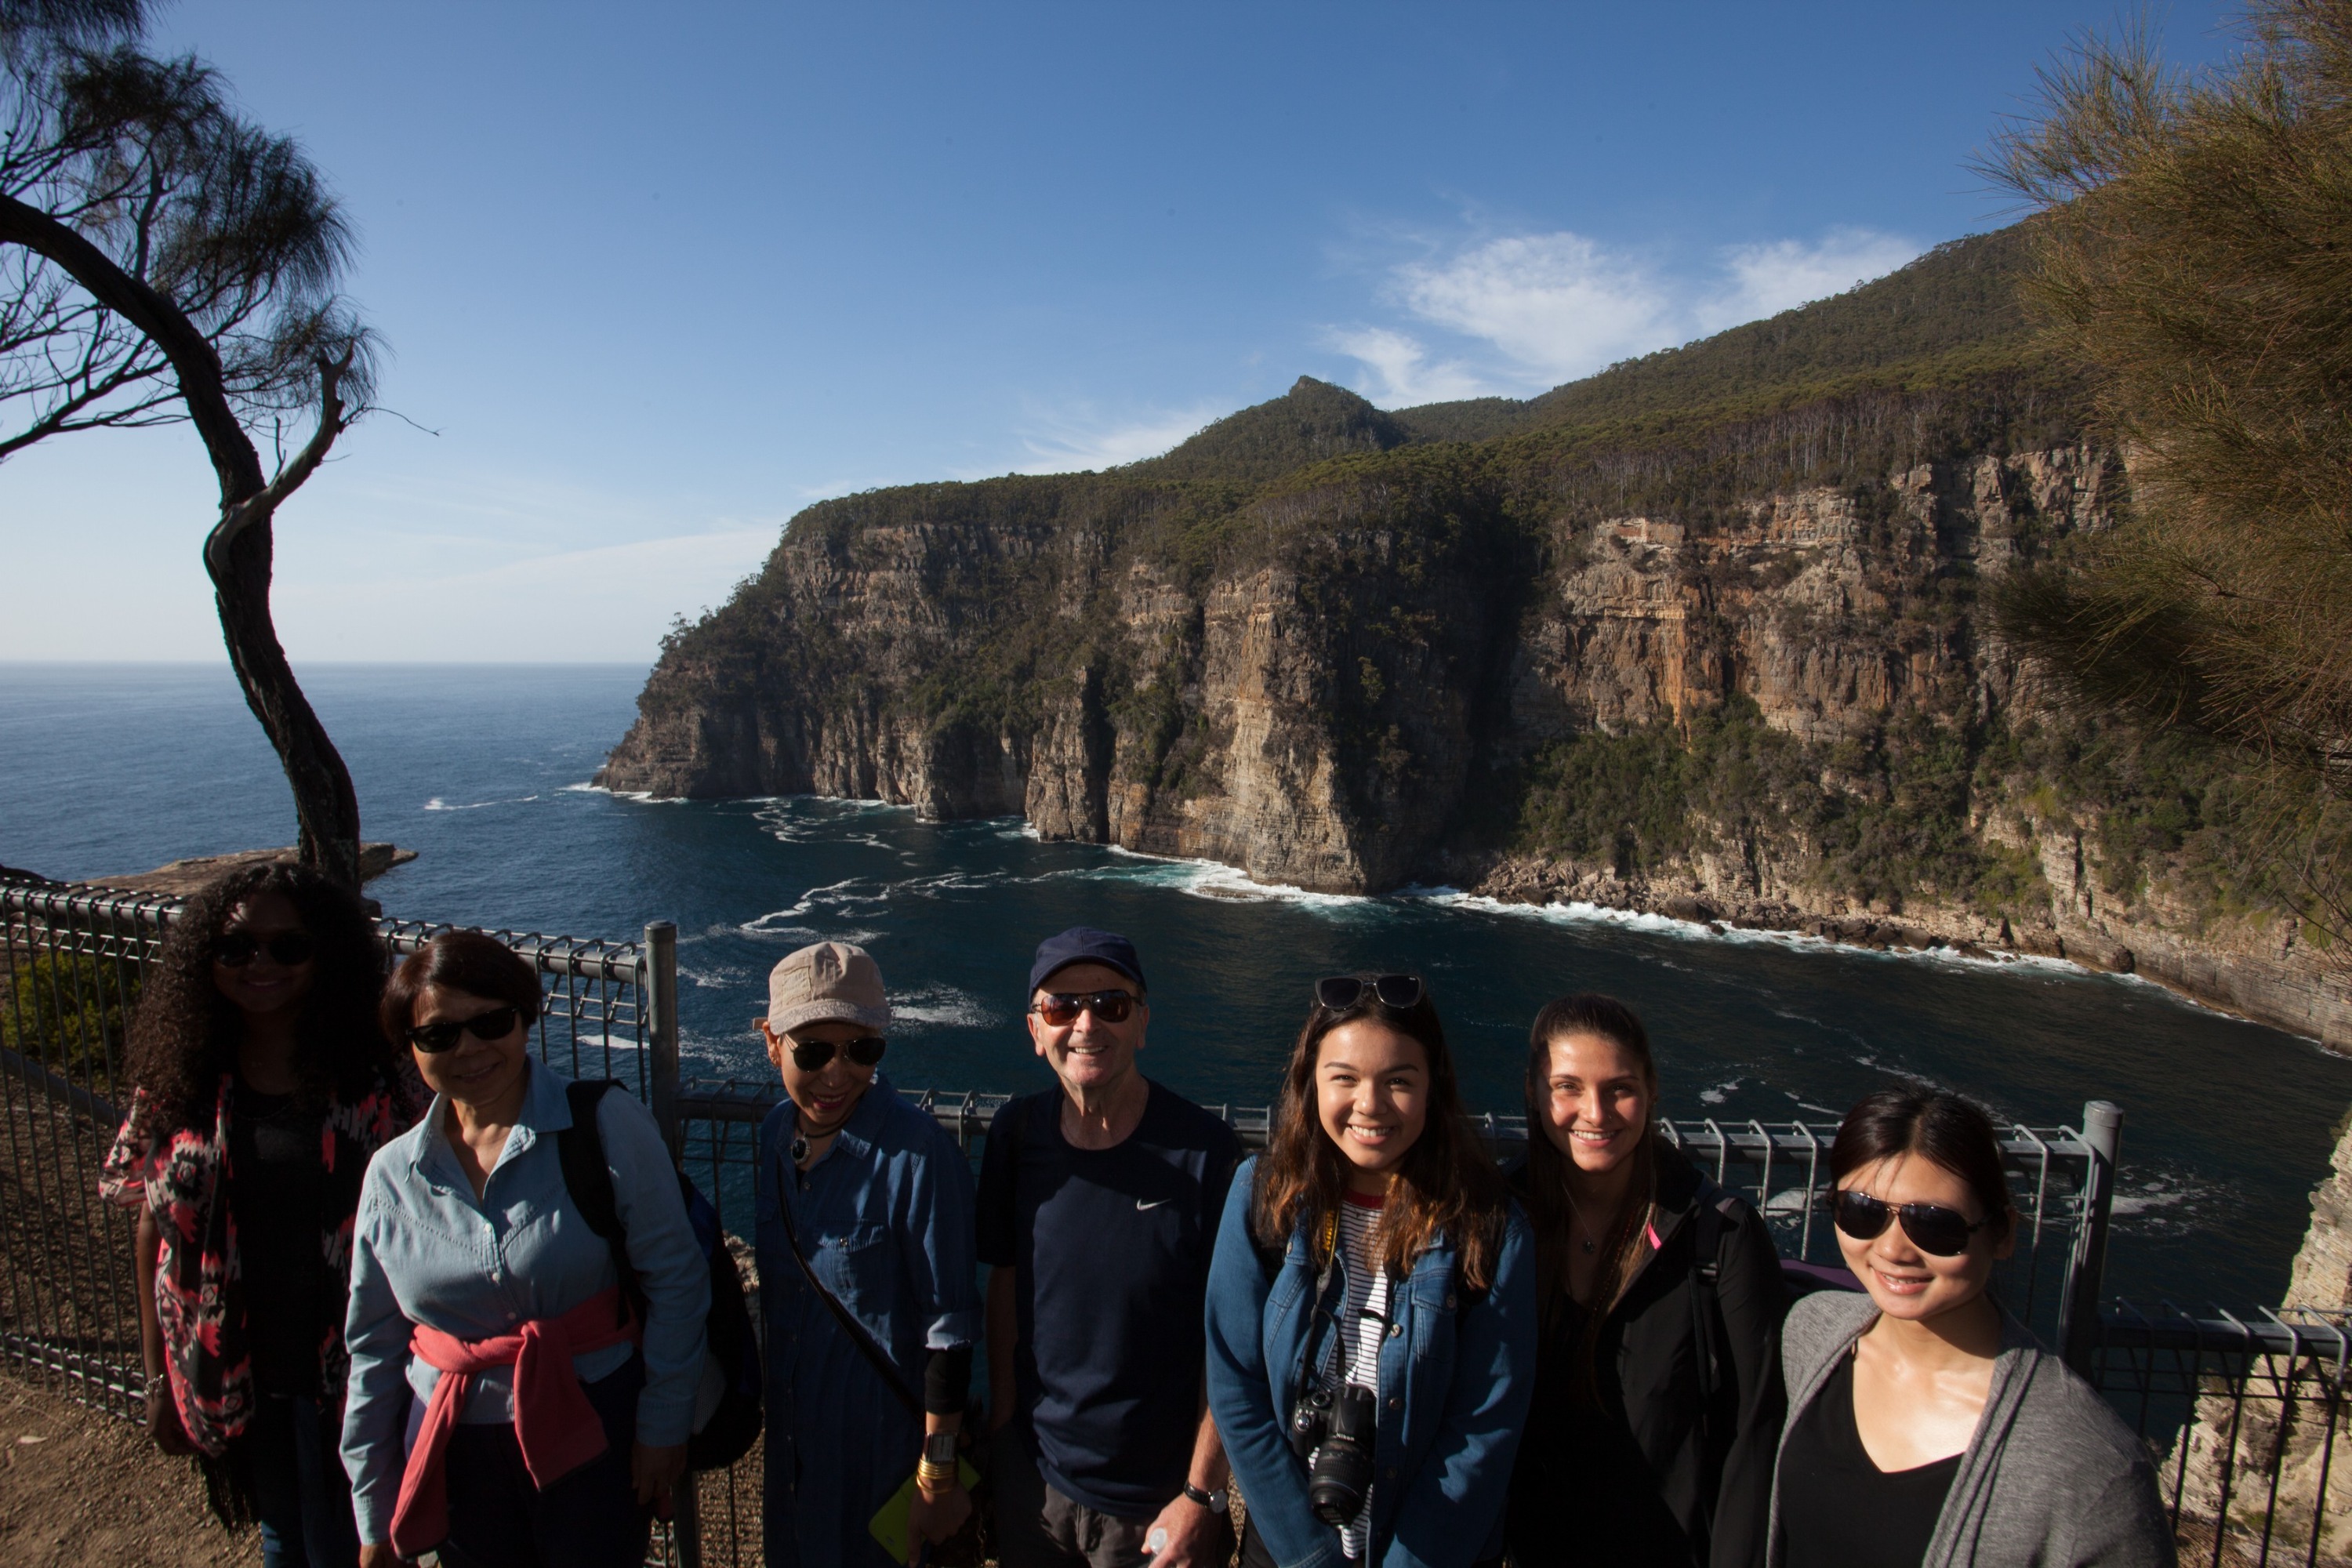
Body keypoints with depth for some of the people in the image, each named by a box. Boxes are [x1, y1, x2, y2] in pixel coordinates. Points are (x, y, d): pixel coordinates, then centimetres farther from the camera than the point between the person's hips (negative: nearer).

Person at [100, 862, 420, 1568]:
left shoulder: (371, 1079, -10)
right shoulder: (178, 1083, -4)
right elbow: (153, 1232, 3)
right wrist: (158, 1379, 6)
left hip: (350, 1374, -2)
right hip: (236, 1378, 2)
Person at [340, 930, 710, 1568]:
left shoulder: (609, 1126, -13)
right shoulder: (392, 1174, 1)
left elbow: (674, 1277, -9)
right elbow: (374, 1348, 9)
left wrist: (663, 1425, -8)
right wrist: (374, 1512, 12)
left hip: (593, 1438, -3)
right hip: (454, 1454, 4)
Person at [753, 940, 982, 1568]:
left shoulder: (918, 1155, -26)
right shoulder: (776, 1132, -5)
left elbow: (950, 1326, -21)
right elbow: (777, 1288, 8)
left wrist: (939, 1475, -16)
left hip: (884, 1443, -6)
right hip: (791, 1430, 6)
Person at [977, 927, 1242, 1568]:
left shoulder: (1205, 1151, -20)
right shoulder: (1016, 1133, -7)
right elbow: (1004, 1281, 4)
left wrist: (1202, 1496, -12)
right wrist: (1000, 1426, 4)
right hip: (1031, 1474, 4)